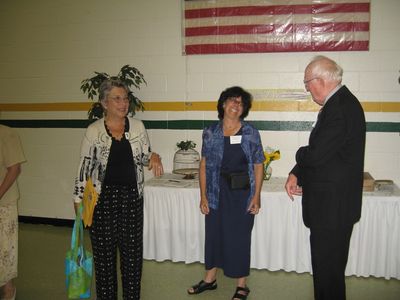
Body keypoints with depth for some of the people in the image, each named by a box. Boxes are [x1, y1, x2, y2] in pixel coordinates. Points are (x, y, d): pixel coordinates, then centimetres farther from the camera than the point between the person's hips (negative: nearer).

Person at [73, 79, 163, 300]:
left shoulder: (137, 126, 1)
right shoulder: (93, 131, -5)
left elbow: (144, 157, 12)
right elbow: (84, 168, -1)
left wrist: (153, 157, -12)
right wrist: (78, 200, -2)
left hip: (132, 196, 2)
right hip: (102, 197, -2)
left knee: (133, 250, 10)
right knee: (104, 251, 8)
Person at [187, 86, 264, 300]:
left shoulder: (251, 134, -3)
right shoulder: (210, 133, 0)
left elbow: (258, 166, 0)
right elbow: (204, 165, 3)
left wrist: (256, 196, -6)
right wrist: (203, 195, -1)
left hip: (242, 193, -1)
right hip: (217, 192, 2)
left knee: (239, 236, 7)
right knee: (214, 233, 13)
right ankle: (210, 278, 34)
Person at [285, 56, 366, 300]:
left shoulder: (340, 108, -23)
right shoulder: (340, 102, 11)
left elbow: (316, 155, -26)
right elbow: (319, 150, 13)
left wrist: (300, 154, -3)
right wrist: (296, 174, 2)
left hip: (333, 205, -10)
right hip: (333, 201, 10)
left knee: (327, 267, 3)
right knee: (328, 263, 22)